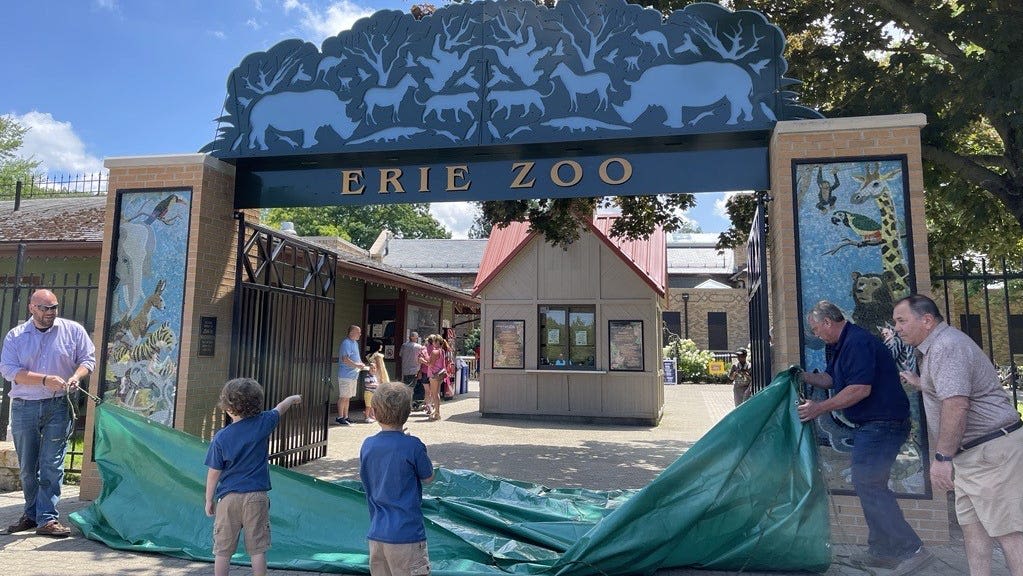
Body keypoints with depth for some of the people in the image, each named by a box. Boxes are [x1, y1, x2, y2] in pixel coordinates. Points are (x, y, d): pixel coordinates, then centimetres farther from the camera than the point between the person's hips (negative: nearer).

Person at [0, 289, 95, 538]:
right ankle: (31, 514, 26)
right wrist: (45, 380, -18)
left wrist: (76, 377, -15)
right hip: (23, 408, 2)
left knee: (52, 464, -6)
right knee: (27, 467, 11)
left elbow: (88, 358, 6)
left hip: (58, 407, -2)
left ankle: (47, 518, -3)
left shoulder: (73, 330, 4)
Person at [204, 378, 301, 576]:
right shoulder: (262, 423, -7)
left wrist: (209, 500, 9)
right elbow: (280, 408, 14)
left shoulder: (221, 437, -10)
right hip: (256, 497, 1)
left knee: (222, 551, 11)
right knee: (257, 550, 7)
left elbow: (214, 472, -4)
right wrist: (293, 398, 35)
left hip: (229, 498, -1)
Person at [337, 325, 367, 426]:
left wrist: (361, 364, 9)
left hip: (353, 375, 10)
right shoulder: (346, 343, -14)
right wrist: (357, 365, -21)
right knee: (343, 397, -3)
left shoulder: (355, 343, 16)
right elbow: (345, 359, -23)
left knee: (348, 397, 14)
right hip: (346, 375, -10)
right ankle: (340, 417, 5)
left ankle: (345, 417, 20)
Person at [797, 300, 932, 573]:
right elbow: (830, 379, 22)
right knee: (869, 485, 14)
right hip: (871, 425, 11)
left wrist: (820, 408, -22)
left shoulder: (857, 343, -19)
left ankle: (911, 549, -4)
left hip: (882, 425, -11)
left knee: (868, 485, -9)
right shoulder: (841, 345, 15)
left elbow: (861, 389, -26)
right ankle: (881, 551, 23)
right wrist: (802, 375, 6)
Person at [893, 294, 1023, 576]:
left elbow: (956, 405, -27)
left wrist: (942, 457, -25)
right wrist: (920, 384, 28)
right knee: (972, 523, 12)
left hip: (991, 448, -11)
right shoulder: (936, 346, 15)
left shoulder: (946, 346, -18)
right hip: (973, 452, 11)